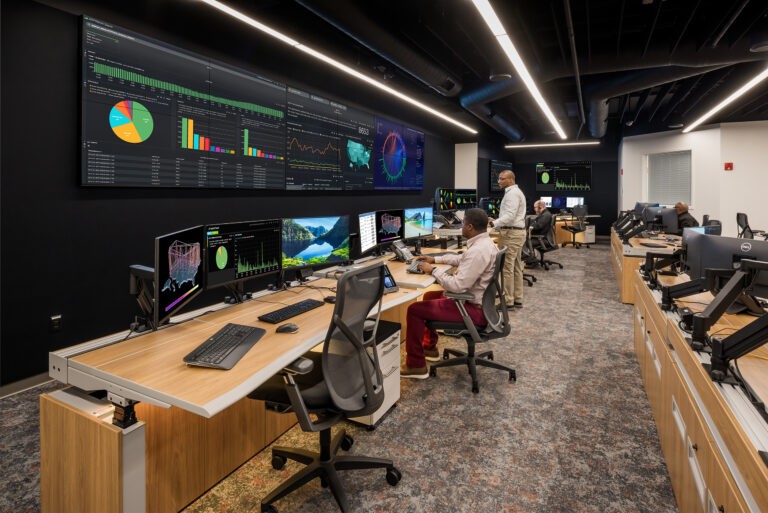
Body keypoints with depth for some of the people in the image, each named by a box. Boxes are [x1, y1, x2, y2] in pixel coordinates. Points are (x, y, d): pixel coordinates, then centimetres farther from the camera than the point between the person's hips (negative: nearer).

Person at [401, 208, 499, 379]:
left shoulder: (478, 251, -28)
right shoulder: (484, 242, 6)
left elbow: (457, 285, -30)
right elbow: (460, 259, 25)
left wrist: (433, 270, -17)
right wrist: (435, 259, 20)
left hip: (474, 309, -11)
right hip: (477, 300, 11)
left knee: (415, 310, -10)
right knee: (429, 297, 26)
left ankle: (415, 366, 1)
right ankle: (429, 348, 35)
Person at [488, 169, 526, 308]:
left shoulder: (512, 193, -14)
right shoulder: (515, 192, 20)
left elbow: (510, 216, -24)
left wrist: (493, 223, -30)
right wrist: (496, 221, 16)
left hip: (511, 233, -11)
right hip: (517, 231, 11)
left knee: (507, 267, -8)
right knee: (516, 266, 13)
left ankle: (508, 301, -4)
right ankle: (518, 299, 19)